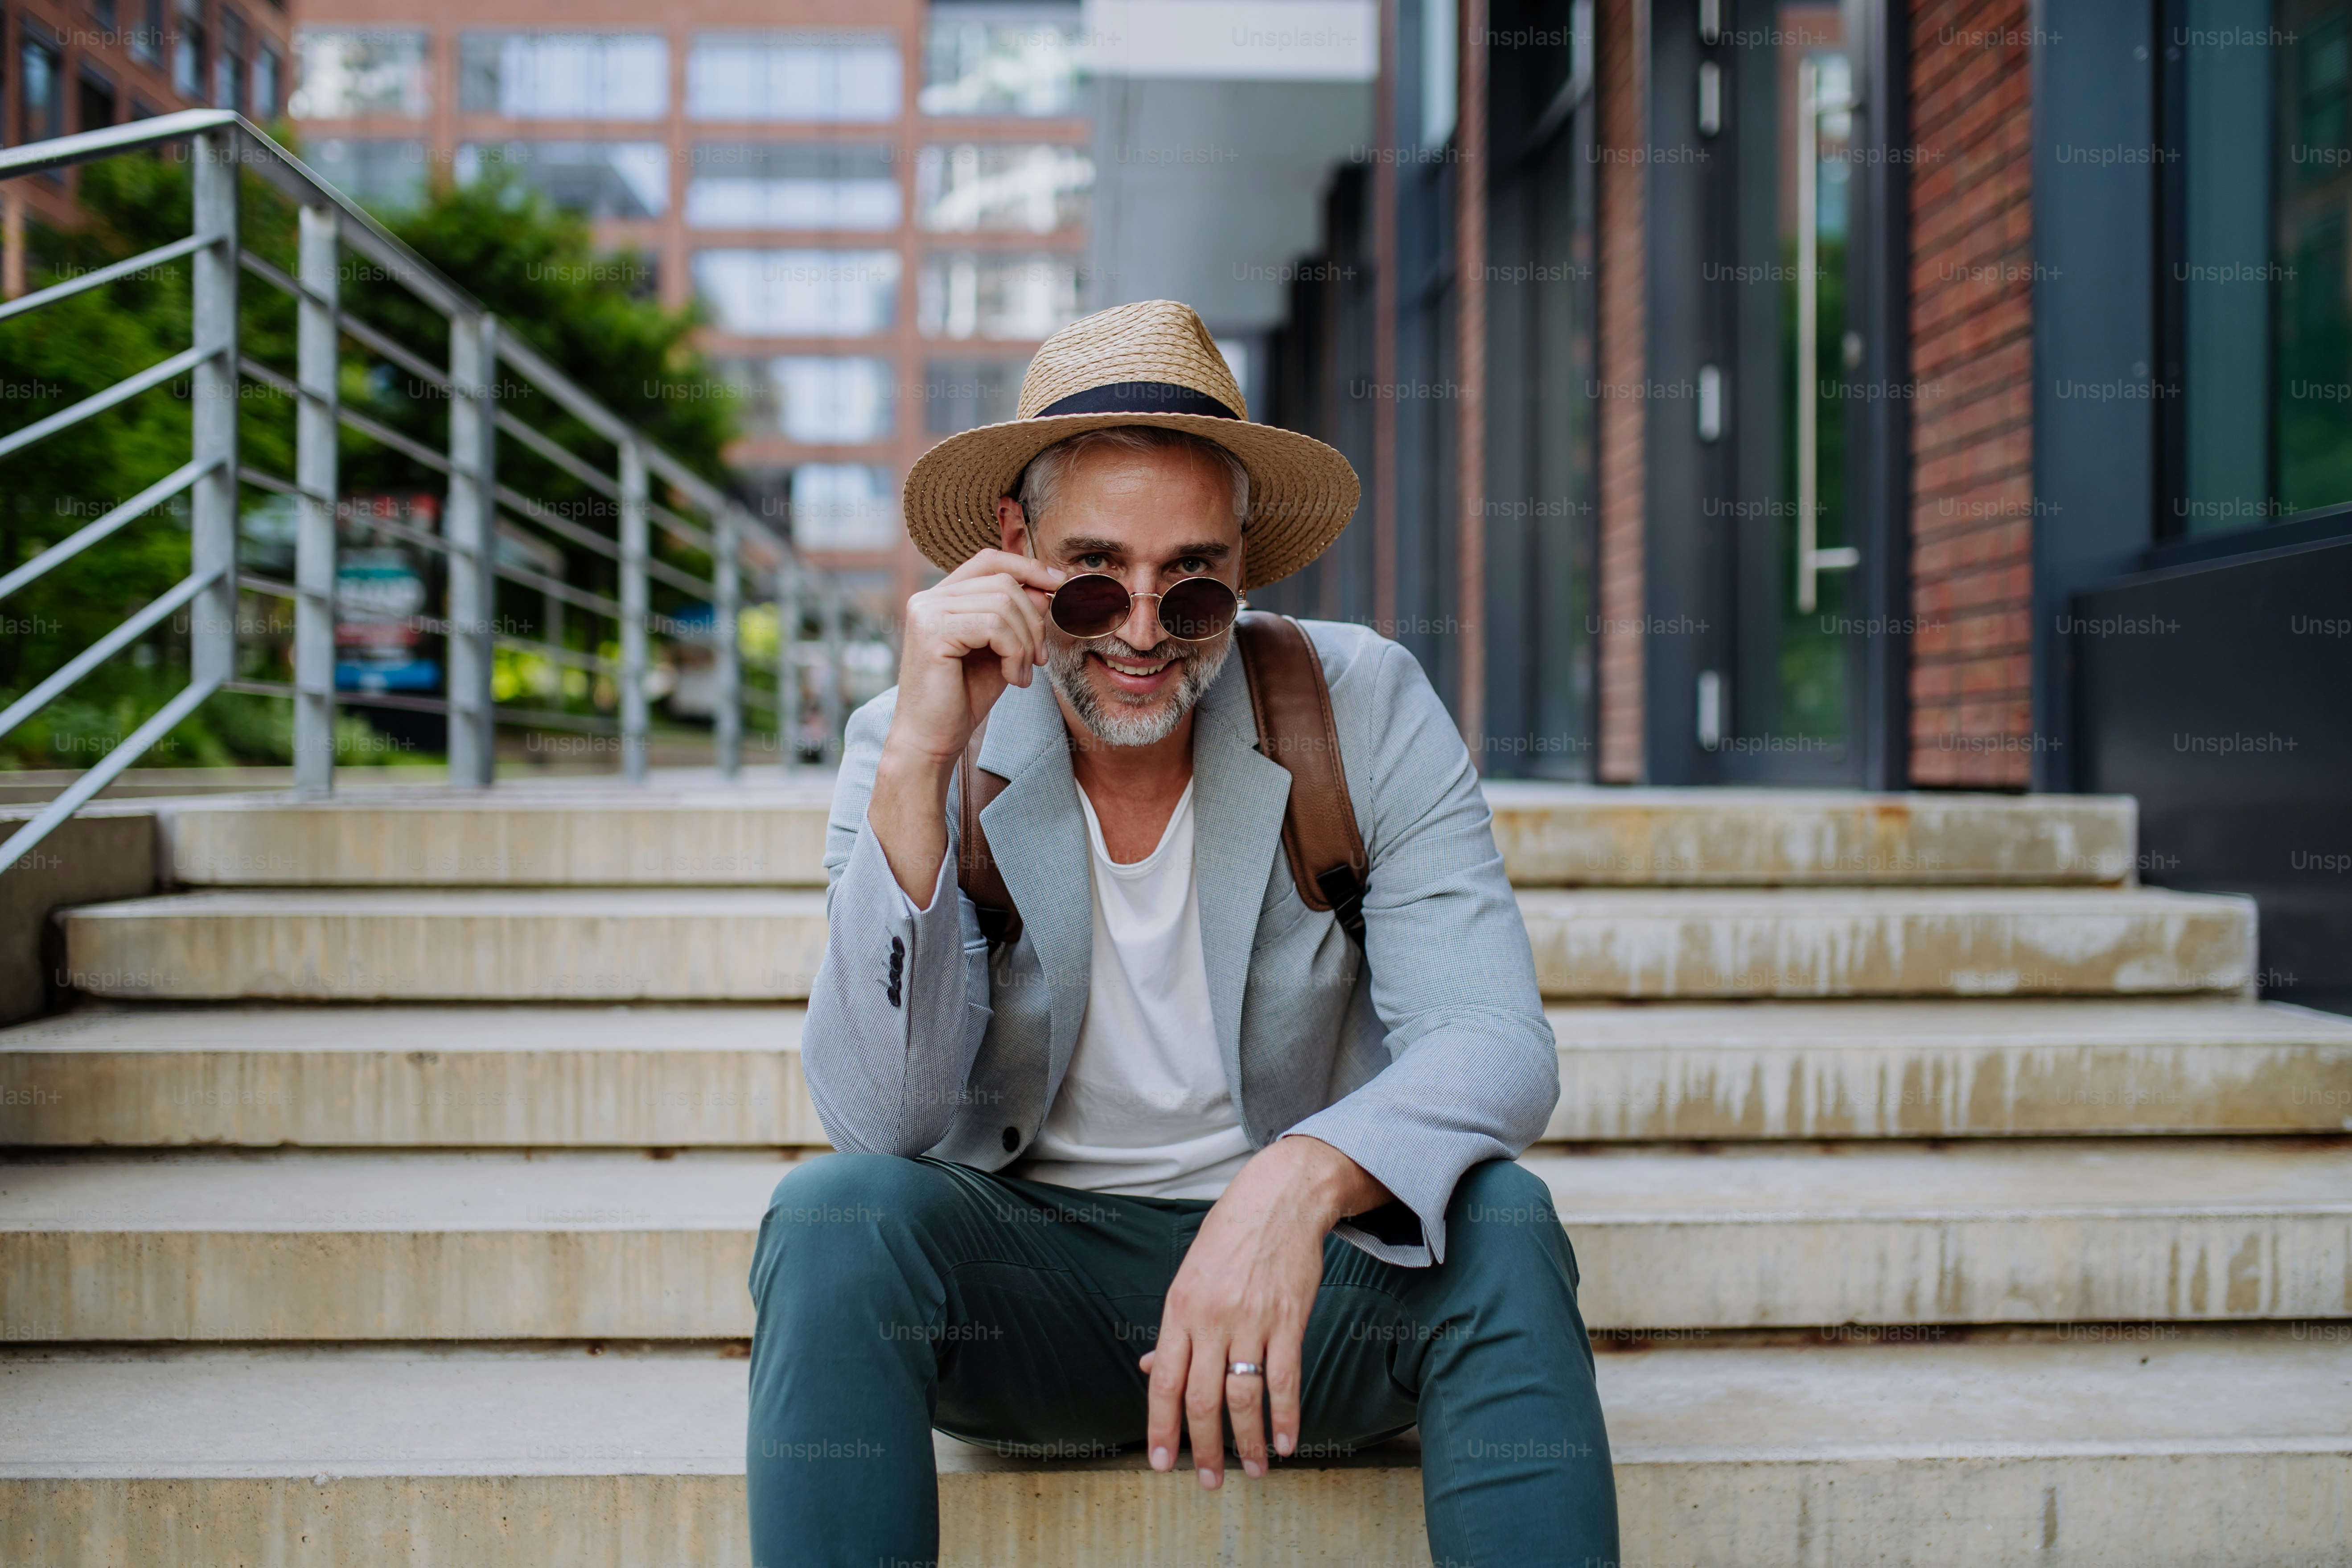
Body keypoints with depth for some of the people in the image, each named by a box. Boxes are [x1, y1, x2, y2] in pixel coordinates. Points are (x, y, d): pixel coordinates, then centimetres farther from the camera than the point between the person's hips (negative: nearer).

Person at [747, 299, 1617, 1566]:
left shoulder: (1367, 710, -8)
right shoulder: (907, 751, -7)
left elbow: (1496, 1044, -17)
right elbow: (880, 1123, -18)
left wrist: (1304, 1178, -38)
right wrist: (917, 770, -28)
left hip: (1299, 1268, 0)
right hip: (1027, 1270, 0)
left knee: (1500, 1225, -30)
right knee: (833, 1216, -29)